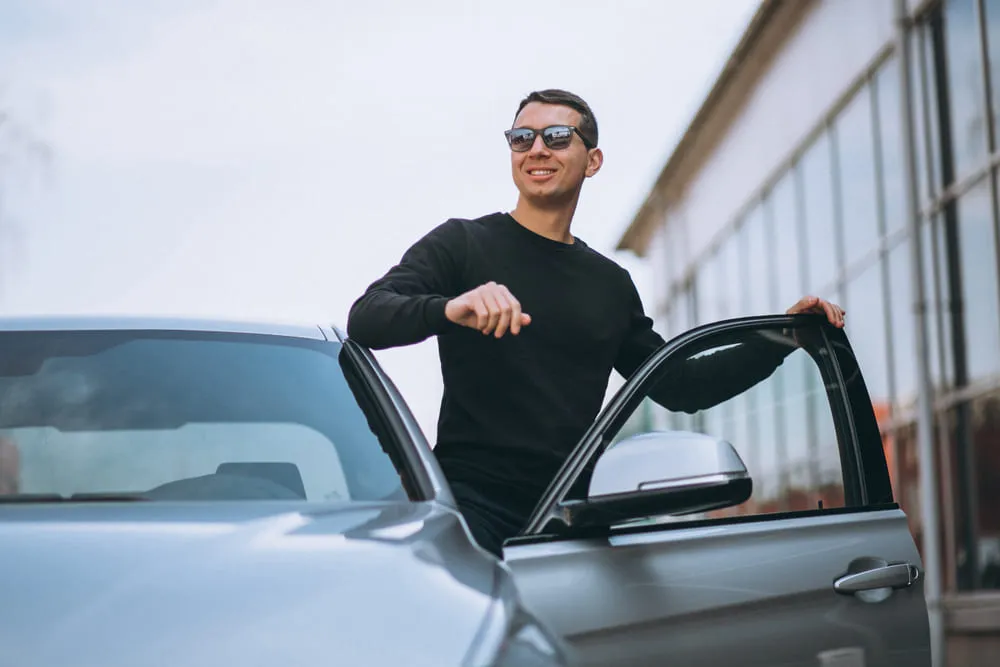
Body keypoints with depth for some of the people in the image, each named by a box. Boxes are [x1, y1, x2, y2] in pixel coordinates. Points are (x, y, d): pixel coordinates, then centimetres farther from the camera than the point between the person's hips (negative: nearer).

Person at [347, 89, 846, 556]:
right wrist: (448, 309, -30)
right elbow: (365, 320, -8)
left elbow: (678, 387, 27)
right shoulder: (463, 244, 6)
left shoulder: (611, 284, 20)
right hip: (473, 501, -5)